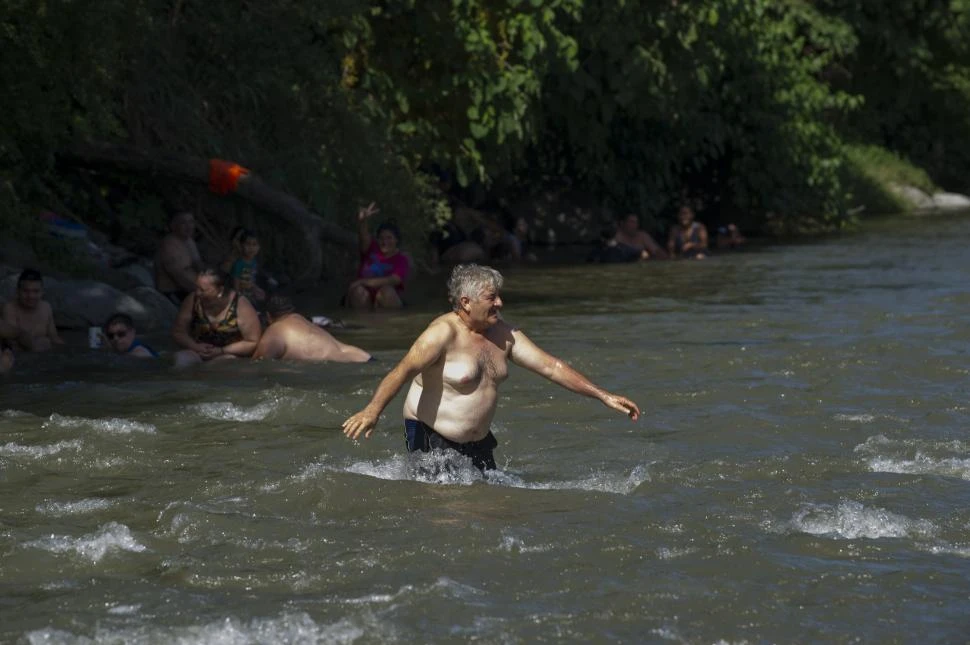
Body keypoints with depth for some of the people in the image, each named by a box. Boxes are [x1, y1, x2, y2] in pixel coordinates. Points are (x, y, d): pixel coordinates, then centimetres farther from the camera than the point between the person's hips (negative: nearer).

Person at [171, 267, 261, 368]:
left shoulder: (240, 305, -14)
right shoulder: (192, 301, -5)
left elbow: (253, 343, -10)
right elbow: (178, 332, 4)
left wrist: (221, 351, -19)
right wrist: (195, 346, -16)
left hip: (230, 355, -2)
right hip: (199, 353, 3)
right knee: (181, 359, -30)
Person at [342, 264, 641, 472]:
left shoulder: (503, 334, 5)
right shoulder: (445, 333, -18)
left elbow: (551, 367, 7)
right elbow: (404, 370, -28)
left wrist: (605, 397, 3)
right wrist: (373, 409, -45)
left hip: (478, 444, 7)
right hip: (431, 440, -7)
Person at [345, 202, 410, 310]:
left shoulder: (401, 260, -1)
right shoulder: (372, 249, 5)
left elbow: (393, 281, -18)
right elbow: (364, 237, -18)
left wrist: (364, 282, -26)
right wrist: (362, 221, -42)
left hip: (388, 301, -1)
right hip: (365, 301, 1)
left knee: (387, 291, -35)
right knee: (358, 291, -32)